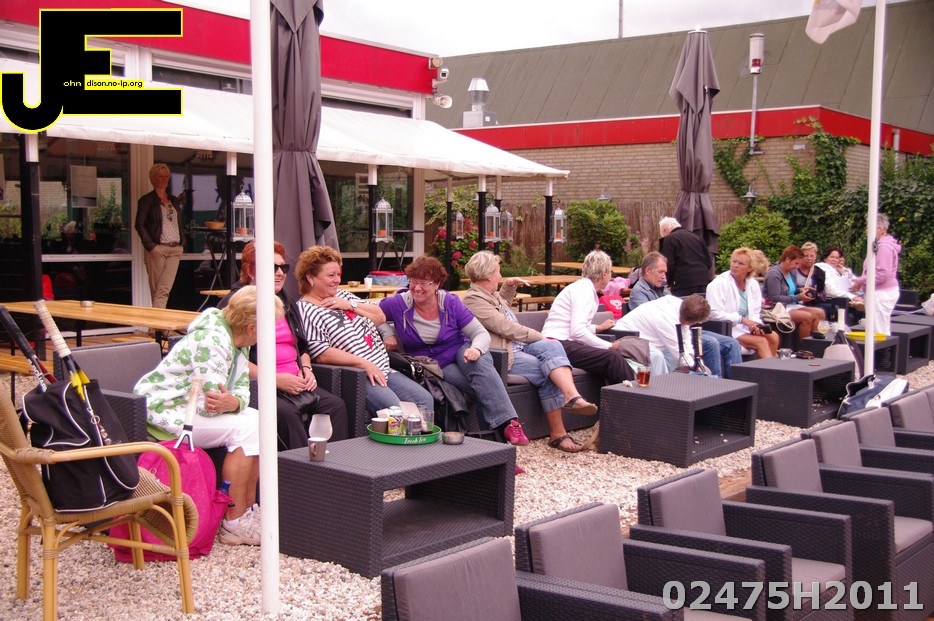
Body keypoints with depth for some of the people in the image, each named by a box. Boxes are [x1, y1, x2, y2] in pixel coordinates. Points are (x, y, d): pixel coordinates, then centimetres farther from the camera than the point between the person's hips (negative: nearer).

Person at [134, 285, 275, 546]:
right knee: (244, 428, -22)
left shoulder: (237, 341, 3)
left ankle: (249, 510, 6)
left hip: (188, 407, 10)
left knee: (259, 421, 0)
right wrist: (231, 404, -15)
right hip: (160, 412, -10)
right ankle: (234, 524, -15)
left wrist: (233, 403, -22)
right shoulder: (212, 342, -27)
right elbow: (209, 406, -31)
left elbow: (242, 391, -3)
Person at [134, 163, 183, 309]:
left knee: (165, 289, -7)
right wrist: (150, 246, -12)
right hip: (157, 249, -4)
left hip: (175, 250, 4)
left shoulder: (174, 200, 19)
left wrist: (181, 243, 11)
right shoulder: (147, 200, 1)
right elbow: (139, 225, -5)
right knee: (157, 290, -2)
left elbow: (180, 224, 24)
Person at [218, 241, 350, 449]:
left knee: (336, 405, -17)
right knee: (286, 412, -34)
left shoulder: (286, 302, 23)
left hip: (296, 383, 7)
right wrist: (275, 380, -17)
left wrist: (306, 369, 9)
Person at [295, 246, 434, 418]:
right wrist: (364, 363, -20)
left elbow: (380, 317, 15)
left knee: (425, 400, -2)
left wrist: (351, 305, -1)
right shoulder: (306, 311, -7)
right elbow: (321, 354, -18)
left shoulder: (342, 295, 18)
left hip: (383, 369, 9)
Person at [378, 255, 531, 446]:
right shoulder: (398, 304, -7)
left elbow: (481, 333, -5)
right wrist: (387, 332, -9)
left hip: (460, 352, 1)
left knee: (481, 363, -36)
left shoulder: (451, 303, -5)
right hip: (433, 366, -1)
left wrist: (476, 349, -28)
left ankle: (509, 423, -41)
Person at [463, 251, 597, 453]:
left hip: (519, 346, 9)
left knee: (552, 346, -22)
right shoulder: (473, 300, -12)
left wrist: (509, 285, 30)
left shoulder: (490, 296, 20)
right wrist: (539, 336, -10)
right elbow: (506, 327, -18)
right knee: (548, 374, -26)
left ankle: (572, 397, -41)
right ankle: (558, 433, -29)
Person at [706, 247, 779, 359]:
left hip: (745, 328, 7)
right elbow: (714, 314, -17)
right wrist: (742, 319, -20)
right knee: (761, 341, -22)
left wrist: (756, 325, -11)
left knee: (773, 337, -14)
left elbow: (755, 314, 13)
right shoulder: (719, 283, -10)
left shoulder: (753, 284, 9)